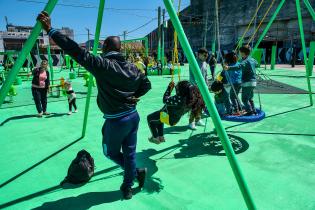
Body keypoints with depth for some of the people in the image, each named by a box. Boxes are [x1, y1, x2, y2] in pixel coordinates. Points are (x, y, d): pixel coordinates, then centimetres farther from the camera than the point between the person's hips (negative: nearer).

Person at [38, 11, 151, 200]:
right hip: (133, 116, 6)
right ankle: (127, 188, 29)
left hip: (116, 121, -6)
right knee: (129, 153, 17)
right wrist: (133, 97, 9)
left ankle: (137, 172, 23)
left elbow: (77, 52, -23)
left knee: (111, 152, 21)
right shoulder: (132, 67, 2)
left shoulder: (102, 64, -18)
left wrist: (51, 30, -17)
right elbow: (147, 84, 13)